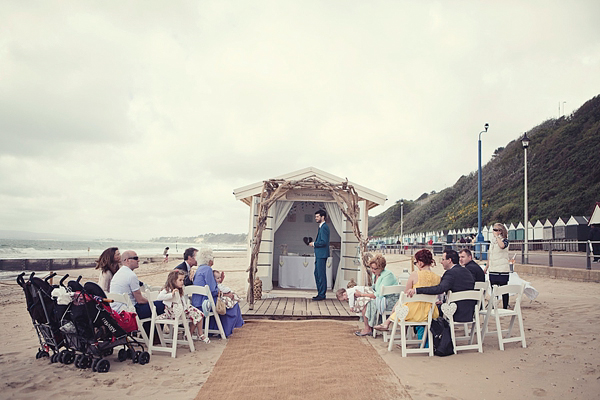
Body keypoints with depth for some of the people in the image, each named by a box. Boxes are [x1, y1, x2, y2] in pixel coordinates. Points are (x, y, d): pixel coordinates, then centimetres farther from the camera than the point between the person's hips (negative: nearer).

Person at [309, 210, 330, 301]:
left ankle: (322, 294, 2)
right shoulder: (321, 227, 17)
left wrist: (314, 244, -11)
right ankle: (320, 293, 22)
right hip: (319, 254, 11)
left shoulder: (324, 227, -14)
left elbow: (324, 242, -21)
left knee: (321, 274, -4)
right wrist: (314, 243, 10)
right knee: (317, 274, 14)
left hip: (322, 254, -11)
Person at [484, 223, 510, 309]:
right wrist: (487, 267, 21)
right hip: (492, 270, 6)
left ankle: (505, 308, 12)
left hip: (503, 270, -6)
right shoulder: (492, 241, 13)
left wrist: (497, 236, -22)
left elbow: (502, 245, -33)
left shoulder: (505, 240, -7)